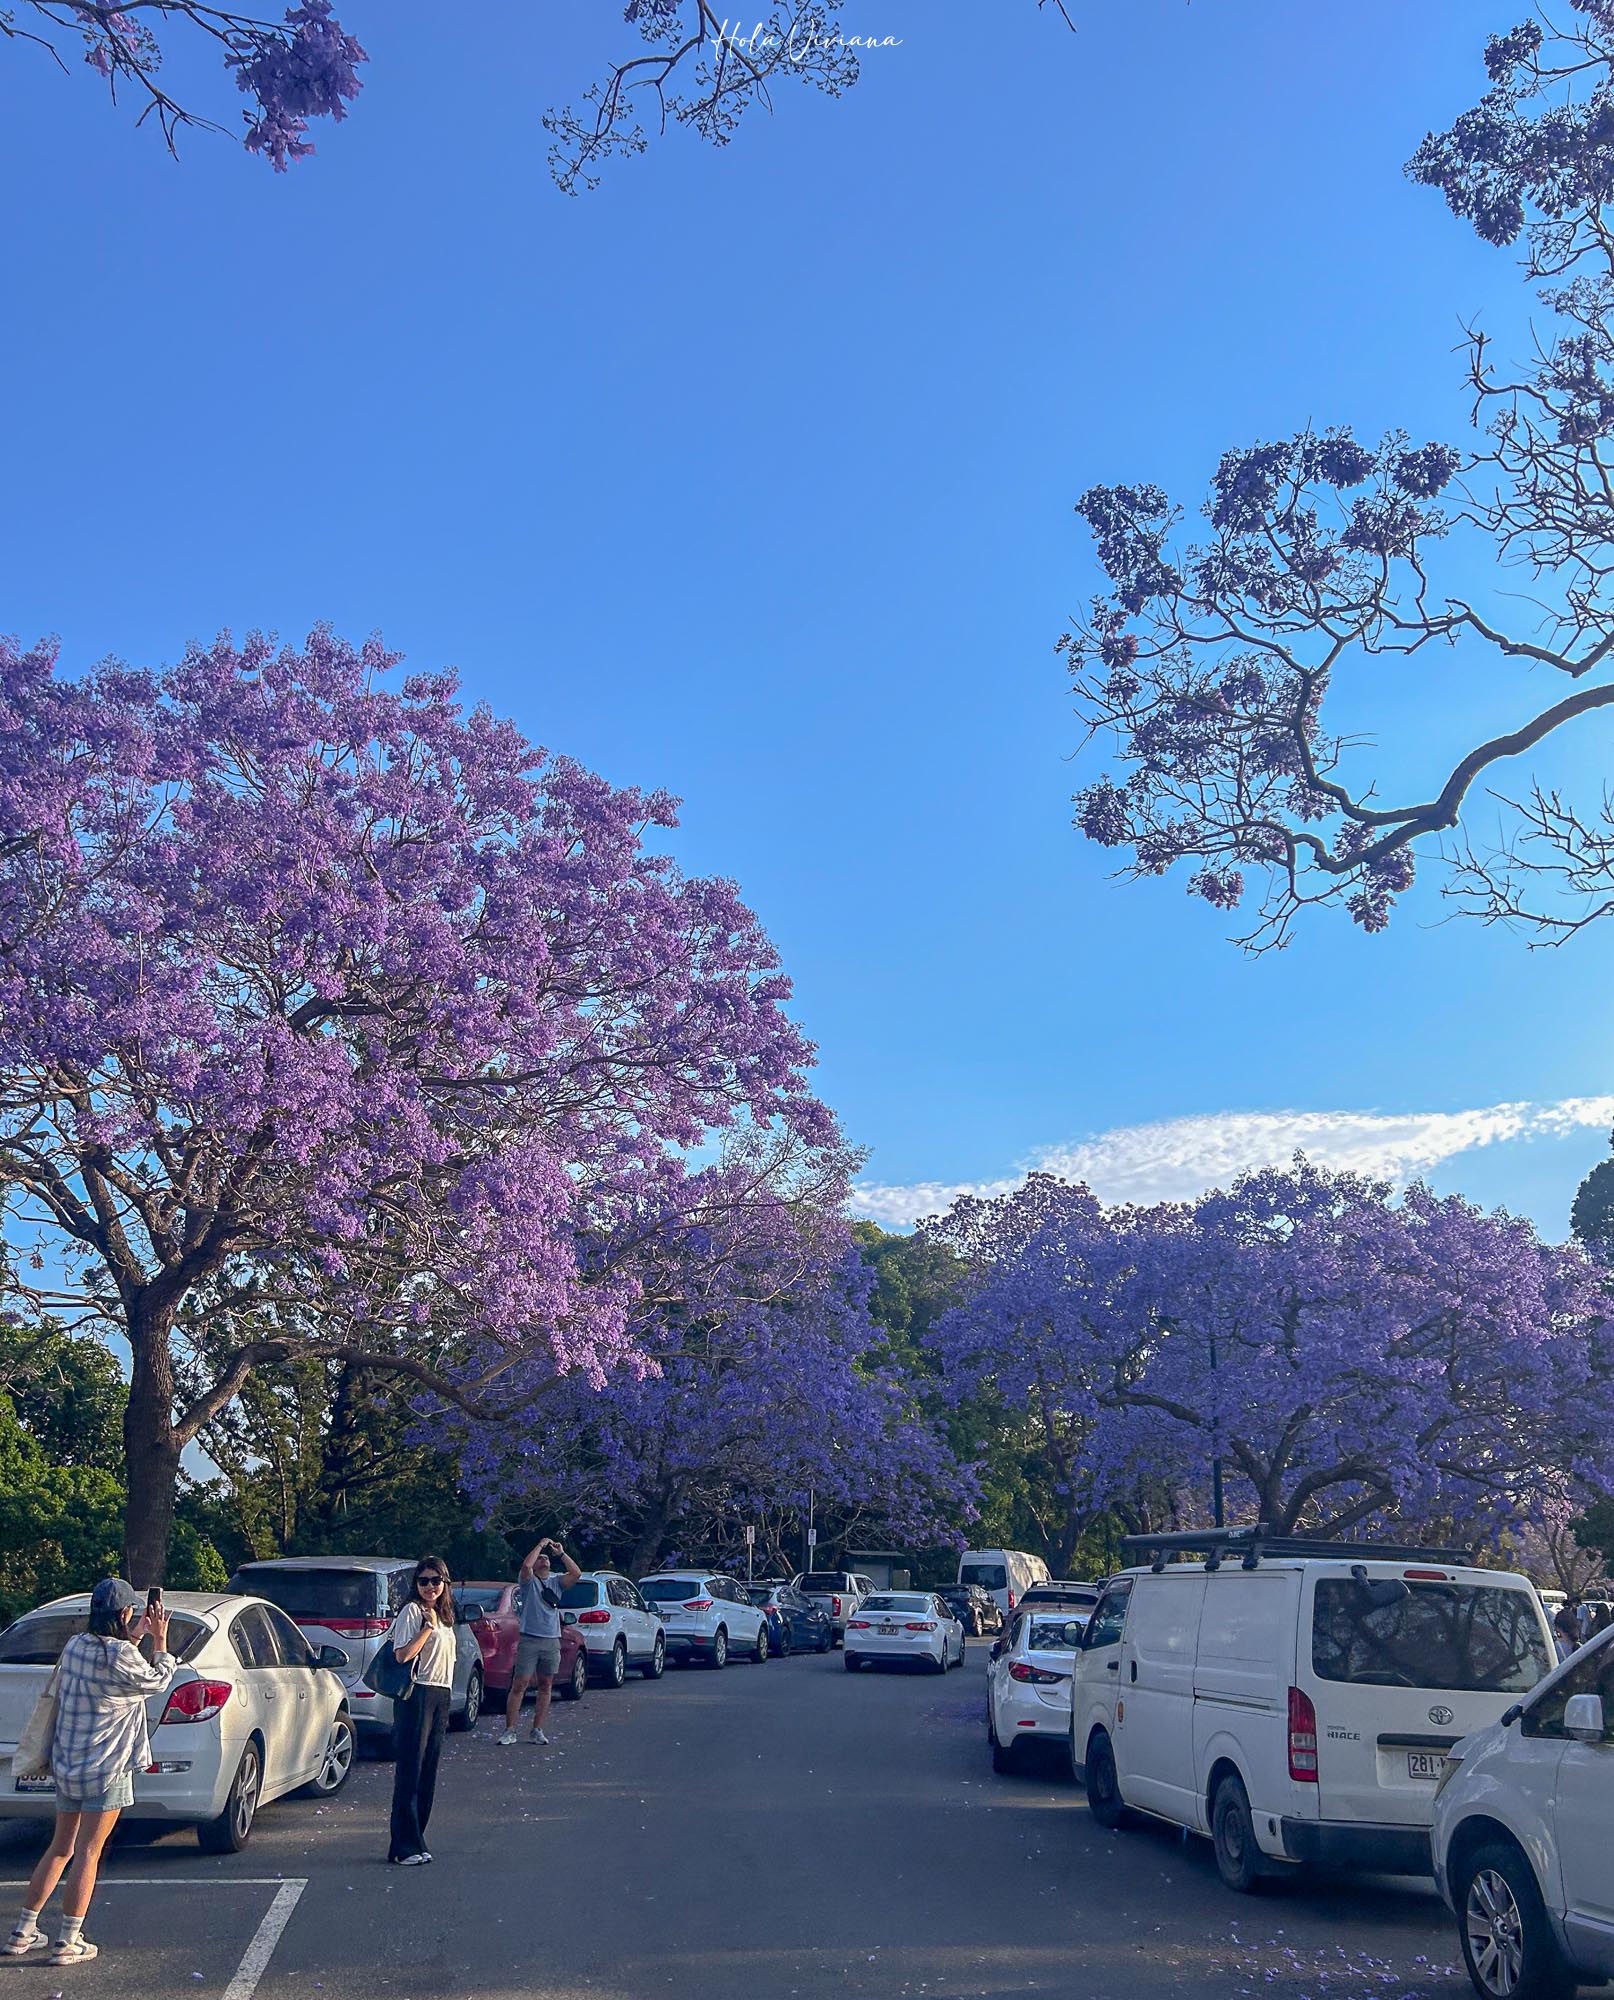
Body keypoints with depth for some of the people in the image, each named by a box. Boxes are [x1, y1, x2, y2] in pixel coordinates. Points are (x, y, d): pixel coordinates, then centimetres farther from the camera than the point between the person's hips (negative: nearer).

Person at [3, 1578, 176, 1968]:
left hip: (66, 1763, 7)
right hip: (105, 1767, -7)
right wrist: (160, 1640, 5)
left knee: (60, 1848, 18)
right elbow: (157, 1682, -3)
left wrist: (134, 1638, 16)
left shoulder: (75, 1646, 3)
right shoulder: (120, 1656, -19)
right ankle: (68, 1942, 4)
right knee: (87, 1852, 0)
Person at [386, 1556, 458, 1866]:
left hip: (441, 1695, 8)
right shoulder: (412, 1611, -6)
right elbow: (403, 1654, -18)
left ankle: (415, 1840, 14)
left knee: (429, 1771, 8)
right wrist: (429, 1626, -16)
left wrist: (445, 1701, 19)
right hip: (417, 1694, -8)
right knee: (410, 1770, -7)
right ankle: (406, 1846, -4)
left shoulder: (444, 1615, 18)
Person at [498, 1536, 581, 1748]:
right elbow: (526, 1565, -20)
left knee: (545, 1686, 7)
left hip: (552, 1640, 4)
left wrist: (561, 1553, -3)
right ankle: (510, 1730, -2)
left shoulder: (556, 1581, 12)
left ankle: (537, 1731, 13)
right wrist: (540, 1545, -9)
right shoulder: (528, 1581, 2)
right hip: (529, 1640, -4)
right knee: (519, 1685, -6)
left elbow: (576, 1573, -4)